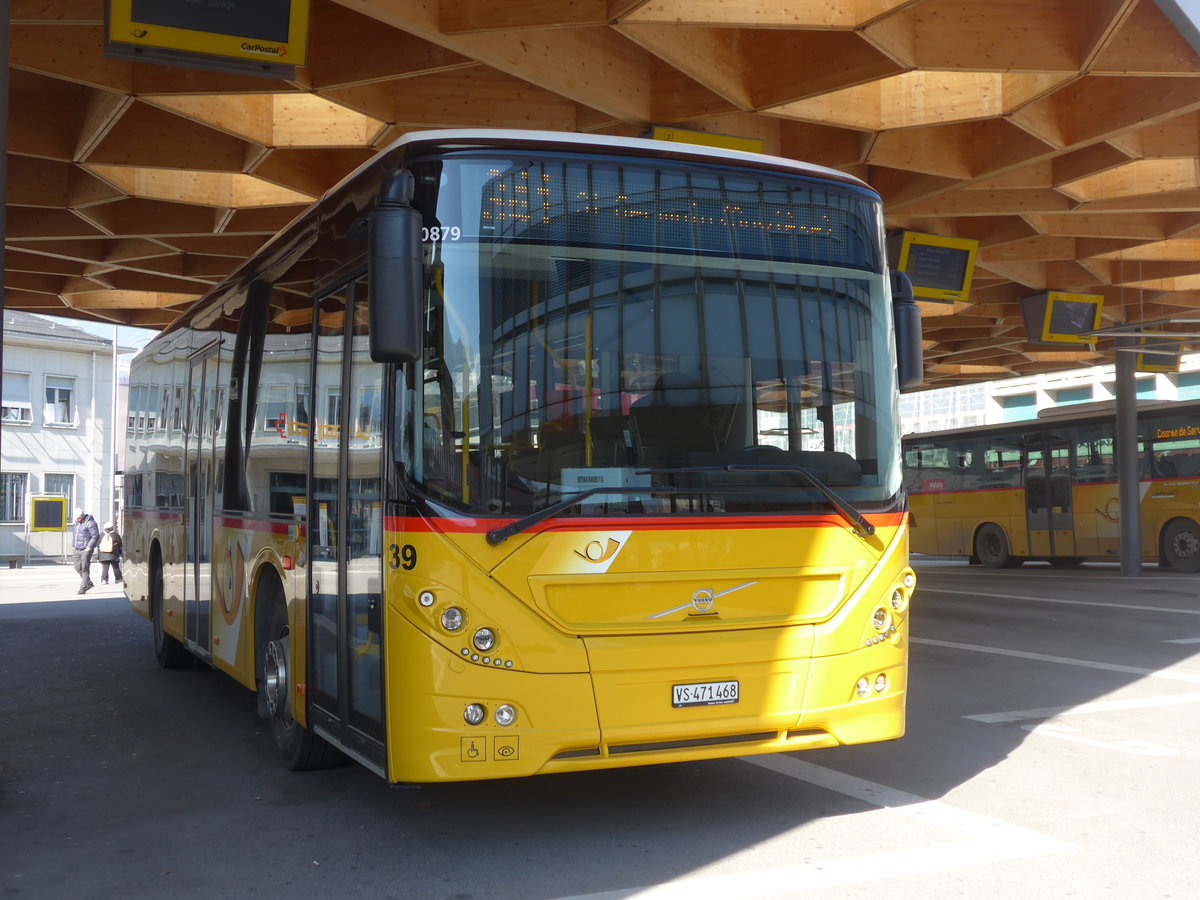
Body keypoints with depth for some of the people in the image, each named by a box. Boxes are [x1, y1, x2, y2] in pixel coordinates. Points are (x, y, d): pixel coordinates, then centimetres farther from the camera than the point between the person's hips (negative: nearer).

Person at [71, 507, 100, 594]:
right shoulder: (77, 523, 14)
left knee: (85, 569, -4)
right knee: (78, 568, 8)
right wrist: (73, 545, 15)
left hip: (86, 550, -9)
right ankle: (89, 584, 23)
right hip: (77, 550, 9)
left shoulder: (90, 523, -12)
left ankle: (83, 589, 0)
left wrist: (89, 547, -17)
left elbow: (95, 536, -15)